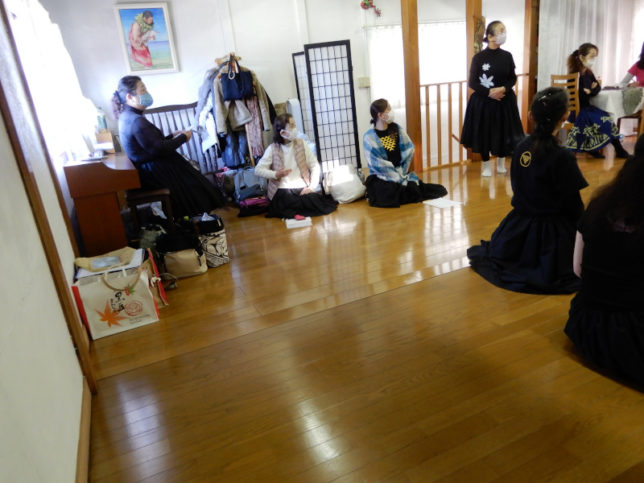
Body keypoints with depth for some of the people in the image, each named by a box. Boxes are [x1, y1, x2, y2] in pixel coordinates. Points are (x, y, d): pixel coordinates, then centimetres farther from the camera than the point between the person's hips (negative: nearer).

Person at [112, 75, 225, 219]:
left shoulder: (127, 116, 10)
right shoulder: (137, 121, -22)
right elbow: (159, 150, -24)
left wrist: (173, 136, 7)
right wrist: (183, 138, -11)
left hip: (147, 170, 9)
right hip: (155, 173, -9)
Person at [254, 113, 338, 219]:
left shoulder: (301, 144, 3)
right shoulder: (272, 149, -2)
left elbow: (315, 166, 2)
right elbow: (258, 169, -3)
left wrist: (312, 187, -11)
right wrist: (275, 174, -19)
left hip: (302, 188, 3)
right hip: (282, 190, -2)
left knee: (315, 201, -25)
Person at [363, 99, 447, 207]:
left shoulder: (397, 129, 6)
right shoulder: (369, 137, -8)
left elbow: (409, 151, 4)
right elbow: (378, 164, -14)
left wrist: (402, 173, -7)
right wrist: (400, 179, -17)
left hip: (401, 173, 5)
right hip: (381, 178, -4)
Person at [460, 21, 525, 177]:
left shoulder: (507, 56, 2)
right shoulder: (479, 57, -7)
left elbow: (513, 78, 8)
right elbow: (472, 83, -7)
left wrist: (503, 89, -13)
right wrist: (489, 92, -18)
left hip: (504, 101, 3)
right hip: (483, 102, -3)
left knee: (503, 132, 9)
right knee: (484, 133, 3)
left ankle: (501, 163, 28)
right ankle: (486, 165, 20)